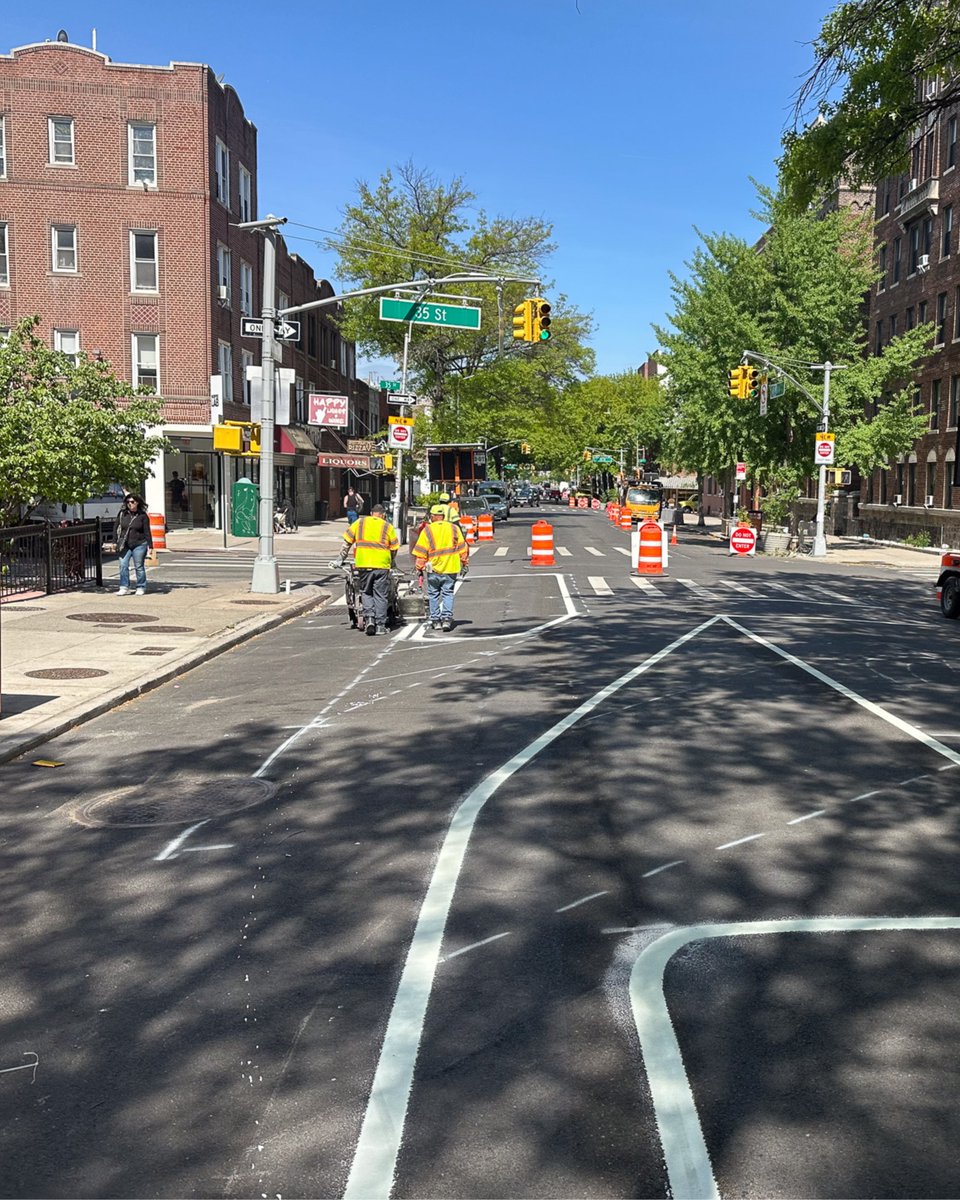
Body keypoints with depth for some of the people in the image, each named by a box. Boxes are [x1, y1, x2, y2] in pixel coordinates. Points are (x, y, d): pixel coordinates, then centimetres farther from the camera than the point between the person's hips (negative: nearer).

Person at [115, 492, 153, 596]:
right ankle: (124, 588, 2)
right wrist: (115, 542, 6)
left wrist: (150, 546, -3)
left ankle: (141, 588, 13)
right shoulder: (122, 514, 5)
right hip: (124, 545, 2)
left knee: (139, 567, 3)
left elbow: (147, 532, 0)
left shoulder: (143, 516, -1)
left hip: (139, 545, -2)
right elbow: (117, 528, 11)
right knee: (123, 566, -4)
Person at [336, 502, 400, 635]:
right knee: (380, 595, 6)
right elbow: (394, 548, 10)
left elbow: (347, 541, 9)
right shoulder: (387, 526, 9)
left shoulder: (360, 522, 10)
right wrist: (392, 562, 28)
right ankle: (380, 625, 6)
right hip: (382, 565, -1)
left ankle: (369, 617, -4)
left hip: (363, 564, 1)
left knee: (366, 592, 15)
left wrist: (342, 558, 18)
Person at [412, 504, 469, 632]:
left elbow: (421, 552, -3)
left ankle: (435, 620, 14)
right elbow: (463, 548, 6)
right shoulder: (454, 528, 2)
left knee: (434, 595, 11)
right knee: (448, 593, 6)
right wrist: (464, 564, 16)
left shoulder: (427, 530, -5)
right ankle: (447, 619, -6)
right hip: (451, 568, 1)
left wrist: (420, 567, 6)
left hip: (434, 569, -1)